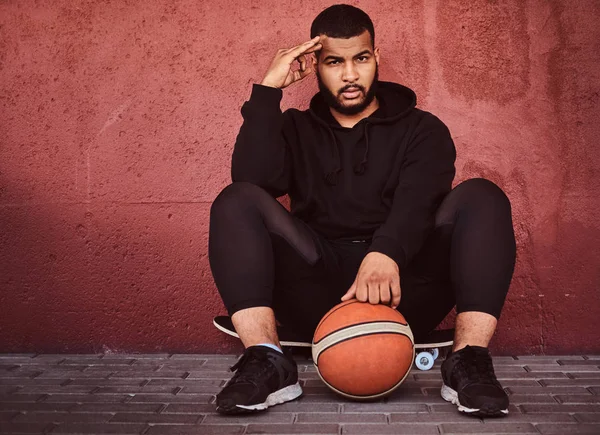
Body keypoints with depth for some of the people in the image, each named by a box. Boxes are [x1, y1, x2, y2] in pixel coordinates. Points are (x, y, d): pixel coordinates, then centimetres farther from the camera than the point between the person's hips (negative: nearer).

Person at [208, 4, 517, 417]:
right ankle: (267, 360, -31)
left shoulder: (422, 129, 14)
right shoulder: (296, 129, 18)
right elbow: (252, 179, -4)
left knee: (481, 197, -20)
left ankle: (470, 360, -30)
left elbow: (419, 201, -10)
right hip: (318, 296, 1)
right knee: (237, 201, -19)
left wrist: (386, 253, -31)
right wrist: (268, 90, -5)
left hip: (402, 290, 0)